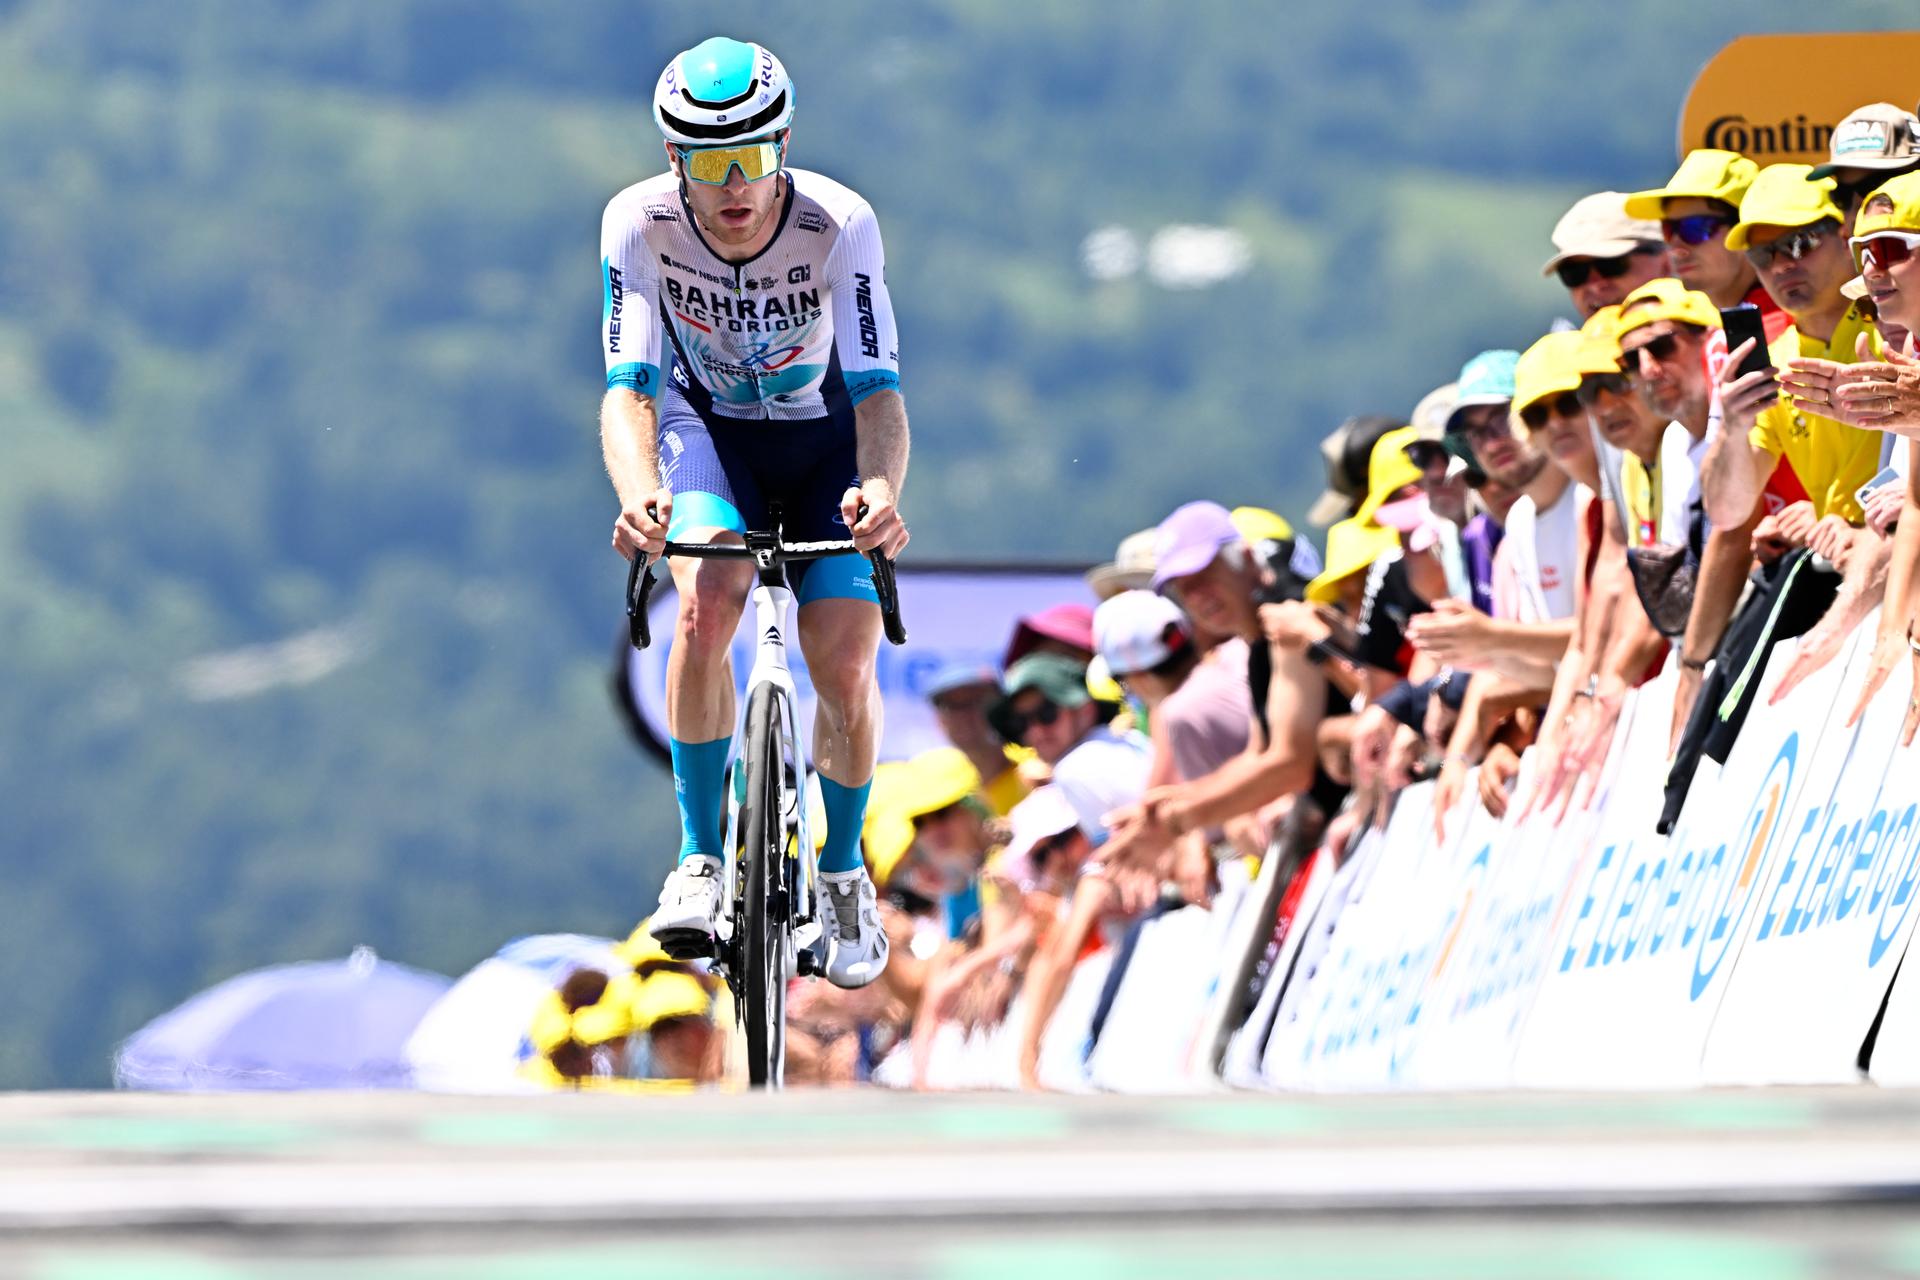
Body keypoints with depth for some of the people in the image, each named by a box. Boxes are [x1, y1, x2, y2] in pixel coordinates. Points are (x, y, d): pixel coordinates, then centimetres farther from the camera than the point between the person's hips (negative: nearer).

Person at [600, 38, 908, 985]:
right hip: (706, 424, 0)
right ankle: (701, 861, -17)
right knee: (708, 602, -29)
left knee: (845, 662, -14)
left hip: (822, 436, 0)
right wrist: (639, 492, -51)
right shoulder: (640, 223, -26)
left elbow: (877, 389, -34)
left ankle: (843, 871, 15)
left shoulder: (839, 224, -29)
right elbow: (628, 387, -30)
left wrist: (881, 491, -55)